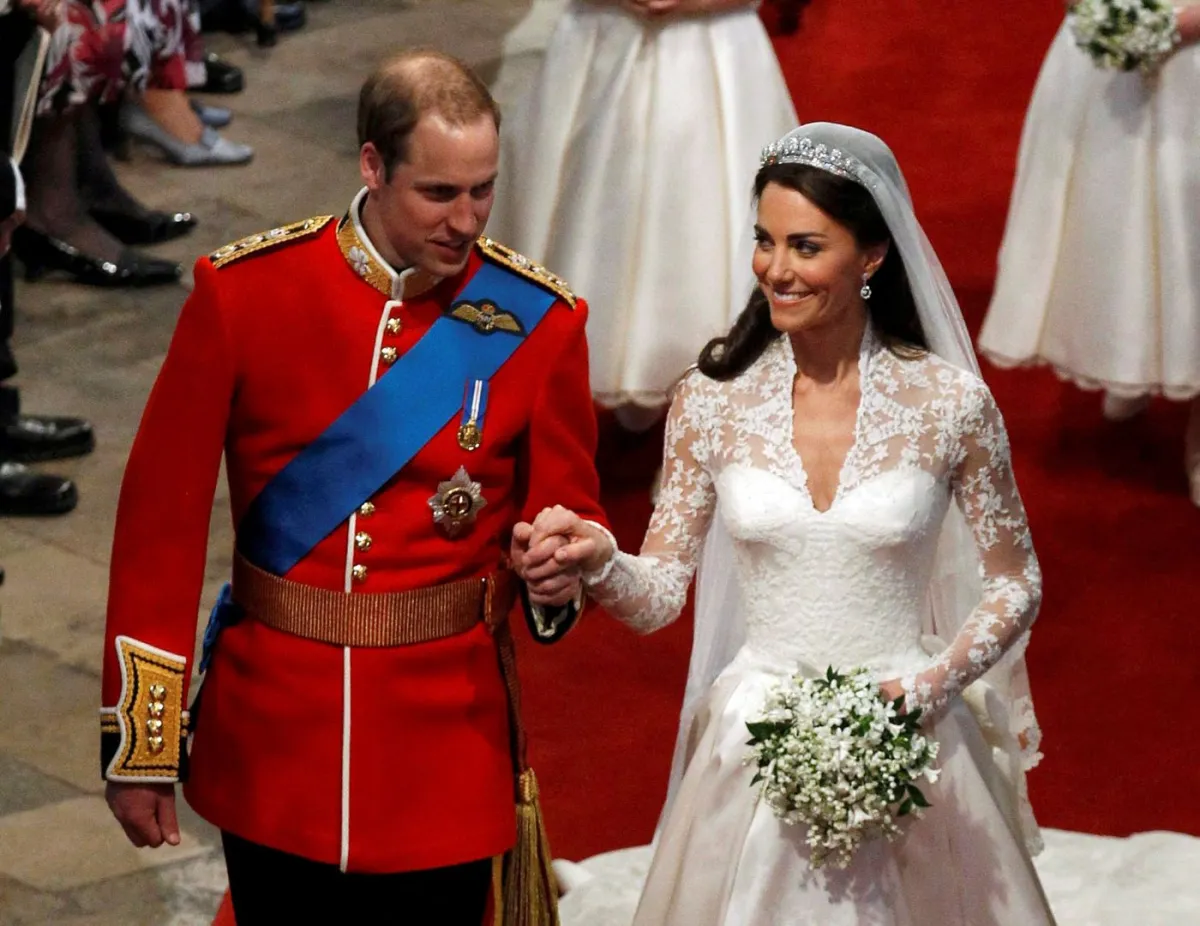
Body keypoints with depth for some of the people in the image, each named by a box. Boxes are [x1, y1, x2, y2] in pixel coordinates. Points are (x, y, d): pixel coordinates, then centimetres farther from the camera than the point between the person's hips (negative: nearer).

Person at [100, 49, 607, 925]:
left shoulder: (538, 317, -5)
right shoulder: (242, 290, -7)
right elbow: (162, 514, -4)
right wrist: (141, 746, -3)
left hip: (447, 746, 0)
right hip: (273, 739, 0)